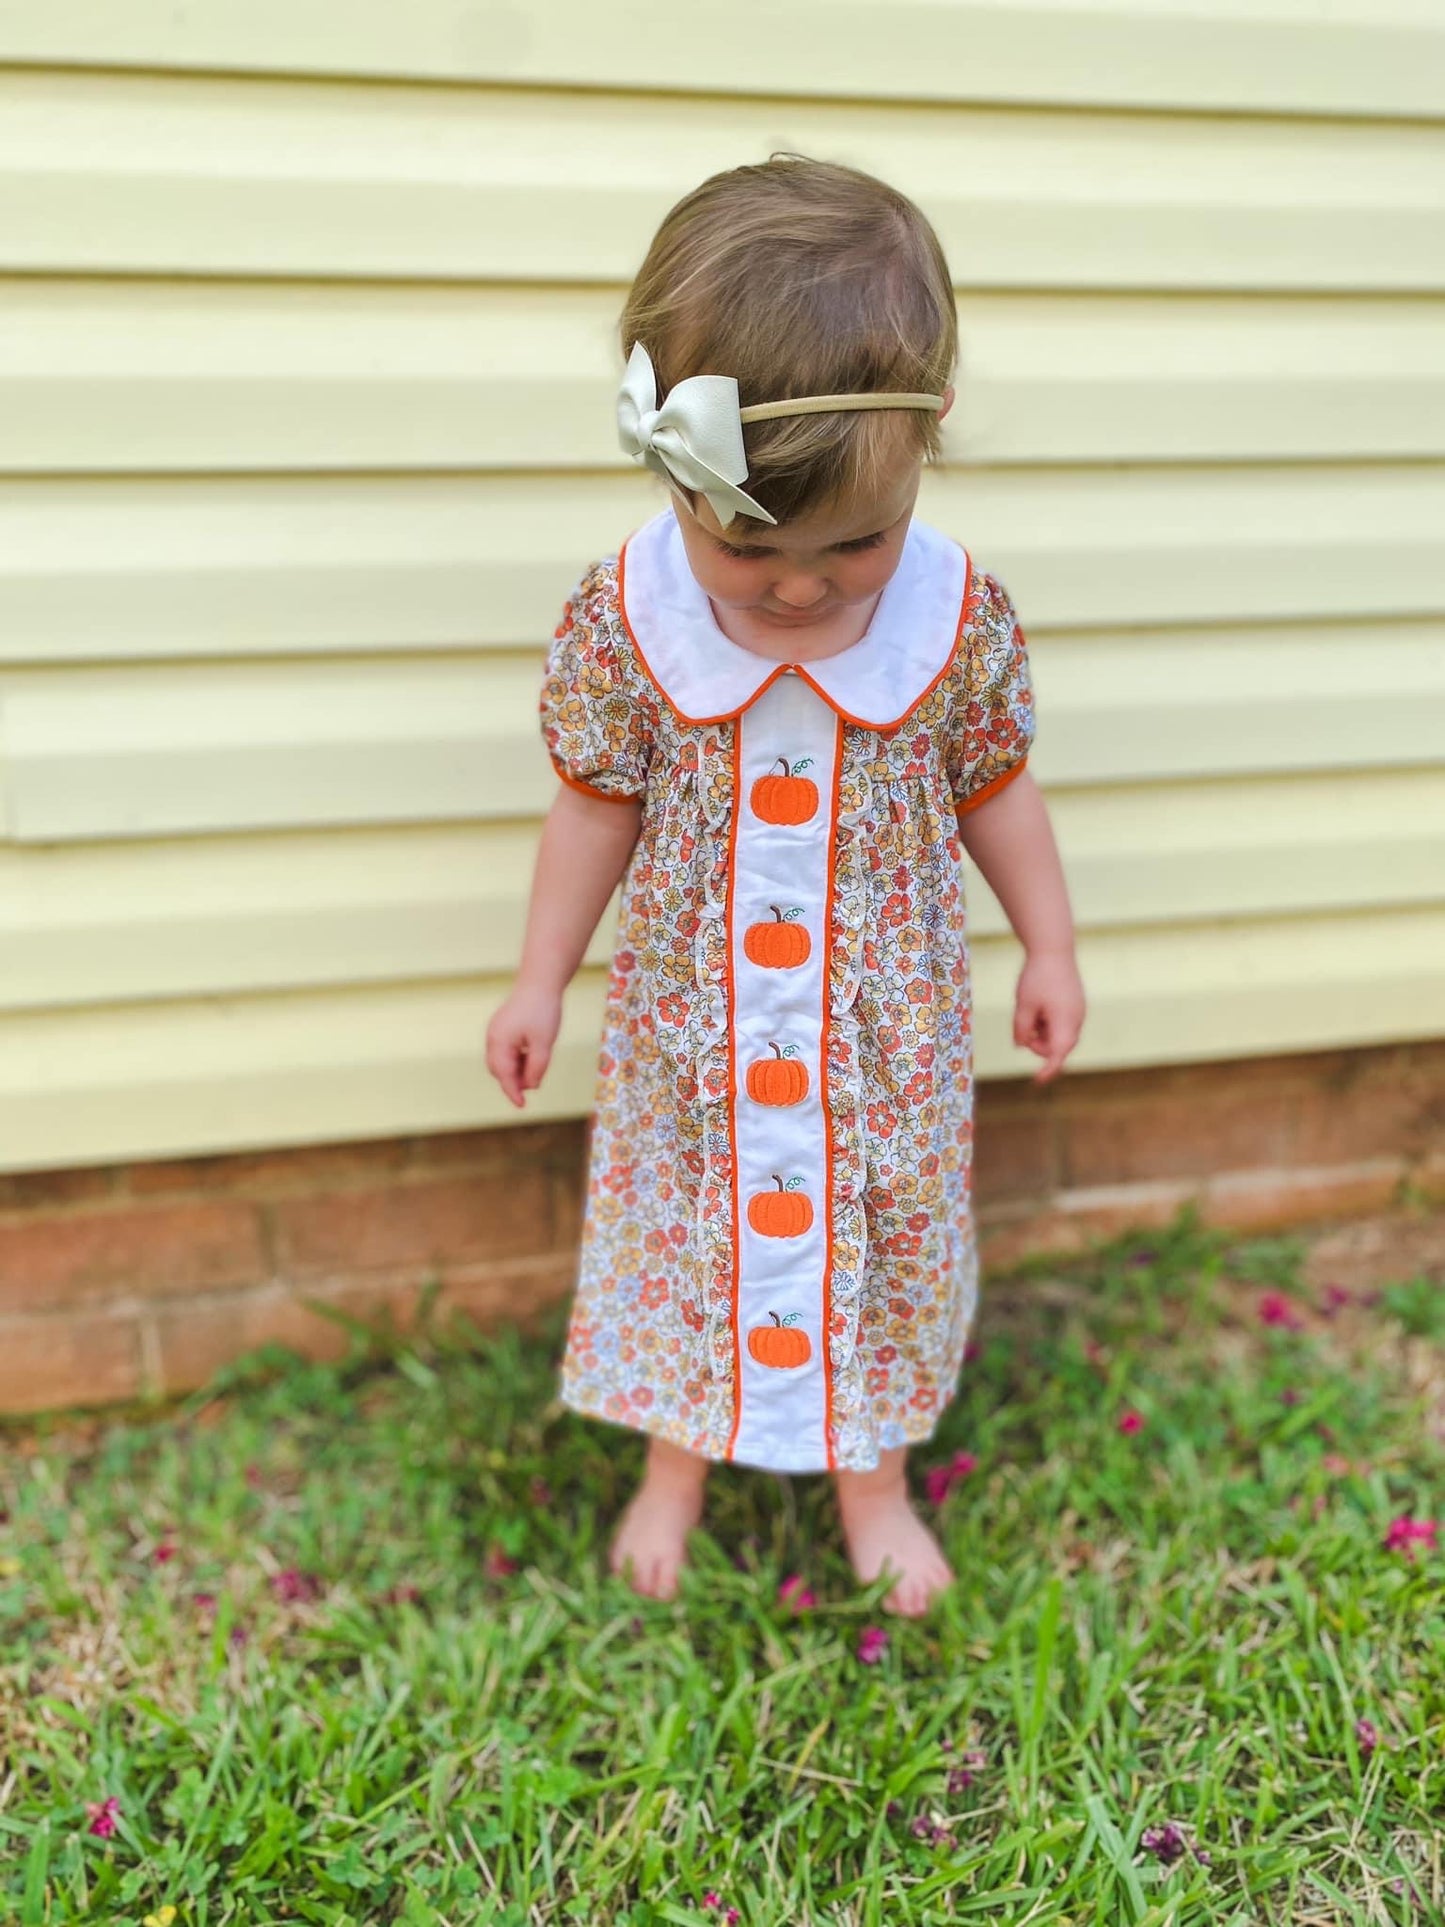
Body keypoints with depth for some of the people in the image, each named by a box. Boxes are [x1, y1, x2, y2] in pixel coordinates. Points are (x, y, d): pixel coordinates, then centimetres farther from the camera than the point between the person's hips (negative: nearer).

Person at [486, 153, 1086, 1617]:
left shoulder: (961, 617, -17)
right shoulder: (621, 620, -18)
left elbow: (996, 788, -1)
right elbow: (599, 807, -4)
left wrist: (1050, 951, 8)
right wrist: (540, 982, 4)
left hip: (886, 1022, 1)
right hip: (693, 1022, 0)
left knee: (886, 1239, 17)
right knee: (686, 1233, 18)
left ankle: (870, 1473, 45)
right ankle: (677, 1457, 47)